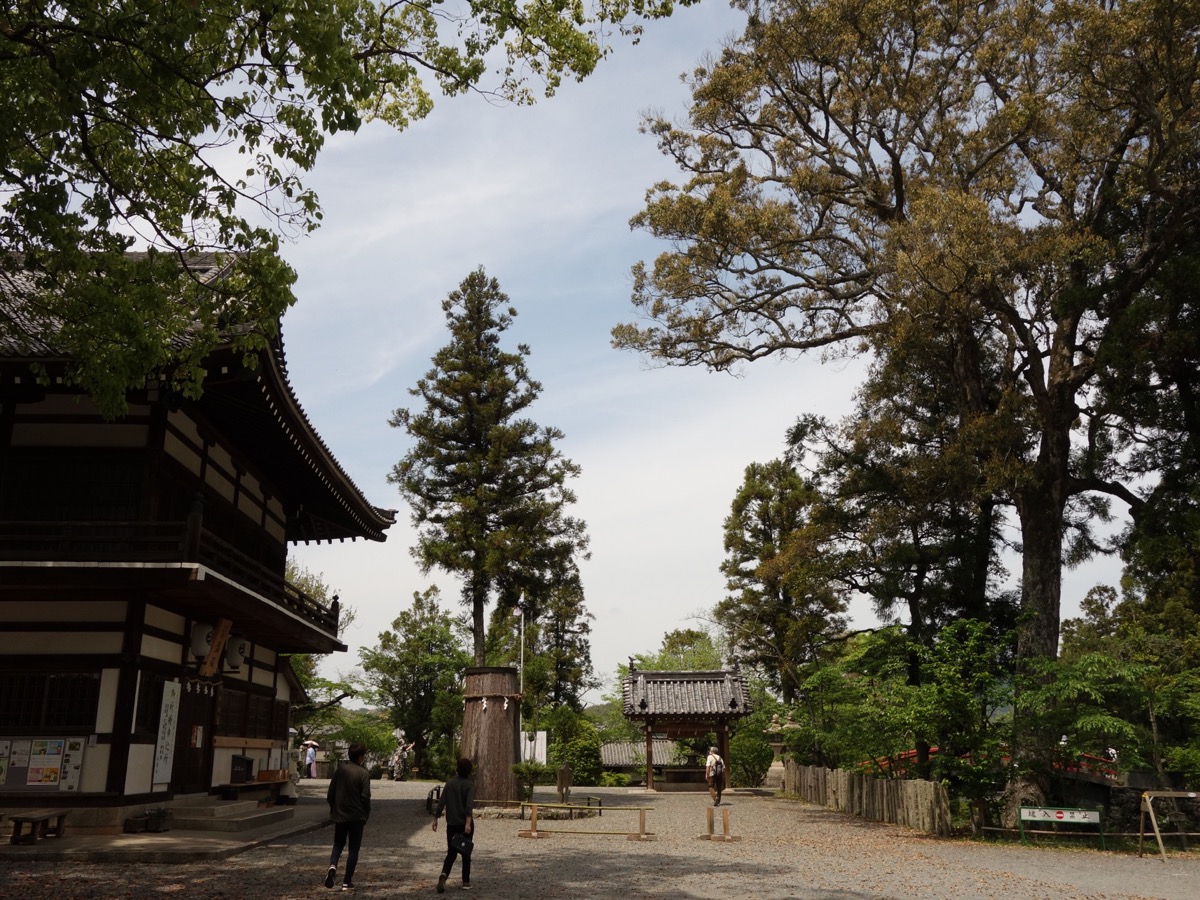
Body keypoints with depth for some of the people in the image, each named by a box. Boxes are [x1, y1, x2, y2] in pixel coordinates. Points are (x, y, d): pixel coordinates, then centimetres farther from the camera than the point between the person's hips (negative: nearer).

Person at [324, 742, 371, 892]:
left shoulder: (340, 771, 1)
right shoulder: (363, 773, -11)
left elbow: (330, 793, 5)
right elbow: (365, 797, -13)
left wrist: (333, 810, 19)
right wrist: (366, 815, 1)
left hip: (339, 815, 4)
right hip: (356, 816, -3)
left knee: (338, 844, 18)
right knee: (353, 849, 7)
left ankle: (333, 866, -11)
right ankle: (347, 882, 6)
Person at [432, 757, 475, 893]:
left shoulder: (449, 783, 3)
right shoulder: (470, 785, -9)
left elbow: (441, 802, 1)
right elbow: (469, 805, -22)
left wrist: (435, 819, 7)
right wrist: (468, 823, -29)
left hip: (452, 824, 3)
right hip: (465, 823, -3)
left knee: (451, 852, 10)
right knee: (466, 853, 11)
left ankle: (444, 874, -15)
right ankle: (466, 882, 14)